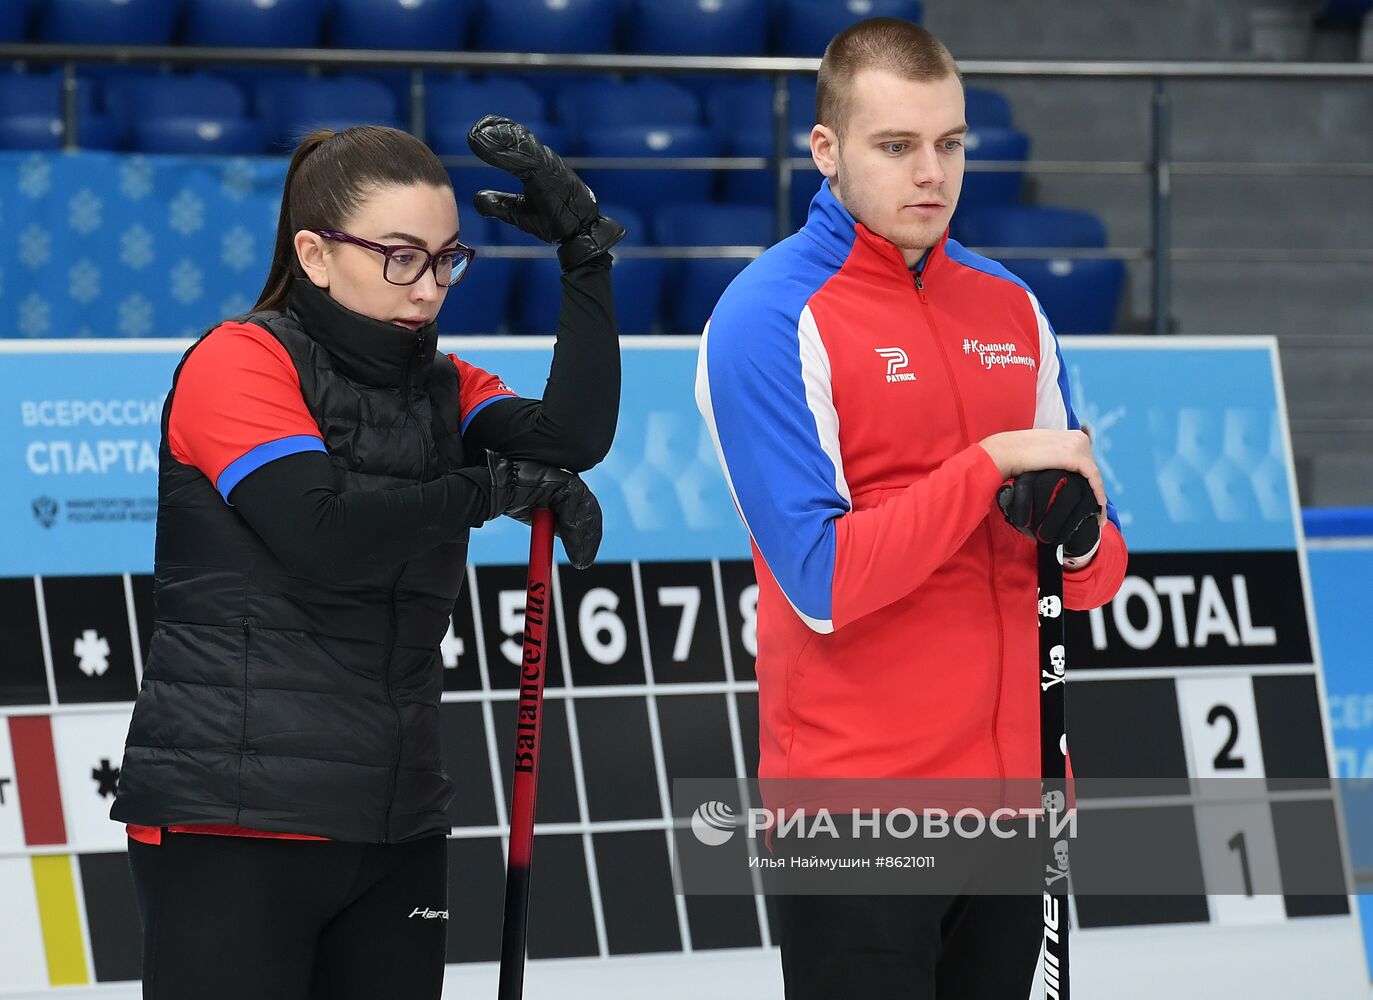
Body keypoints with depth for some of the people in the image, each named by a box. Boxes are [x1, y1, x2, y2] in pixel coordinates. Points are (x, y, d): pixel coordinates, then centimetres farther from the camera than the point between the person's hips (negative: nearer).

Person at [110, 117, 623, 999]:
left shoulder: (443, 388, 13)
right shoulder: (239, 362, -6)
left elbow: (573, 440, -6)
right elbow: (320, 531, -21)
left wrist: (585, 250, -10)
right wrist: (492, 489, -11)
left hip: (395, 823, 7)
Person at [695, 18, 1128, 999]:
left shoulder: (1012, 309, 10)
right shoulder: (771, 319, -9)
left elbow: (1099, 572, 11)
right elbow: (822, 583, -17)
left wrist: (1080, 540, -12)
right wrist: (990, 465, -20)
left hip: (1012, 788, 6)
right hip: (858, 792, -6)